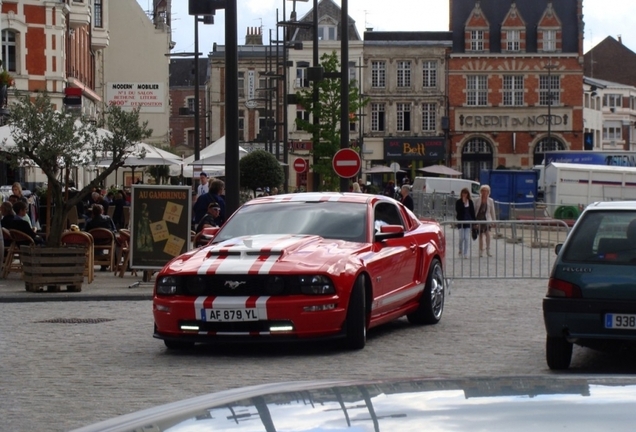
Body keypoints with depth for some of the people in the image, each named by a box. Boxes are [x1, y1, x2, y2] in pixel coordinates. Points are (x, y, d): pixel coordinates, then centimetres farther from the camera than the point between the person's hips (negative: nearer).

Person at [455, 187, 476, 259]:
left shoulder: (470, 202, 5)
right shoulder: (458, 202, 0)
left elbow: (472, 212, 6)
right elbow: (457, 210, -10)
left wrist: (473, 221, 2)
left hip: (468, 221, 1)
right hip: (461, 221, -1)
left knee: (467, 238, -4)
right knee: (462, 237, 2)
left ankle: (466, 254, -2)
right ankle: (461, 251, 25)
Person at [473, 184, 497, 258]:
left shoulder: (490, 201, 7)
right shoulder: (477, 200, 5)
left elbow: (492, 211, 11)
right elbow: (474, 210, 7)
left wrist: (494, 220, 10)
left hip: (486, 218, 0)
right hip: (479, 218, 0)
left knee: (487, 233, -18)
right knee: (480, 235, 4)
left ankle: (488, 250, -9)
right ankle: (481, 251, 13)